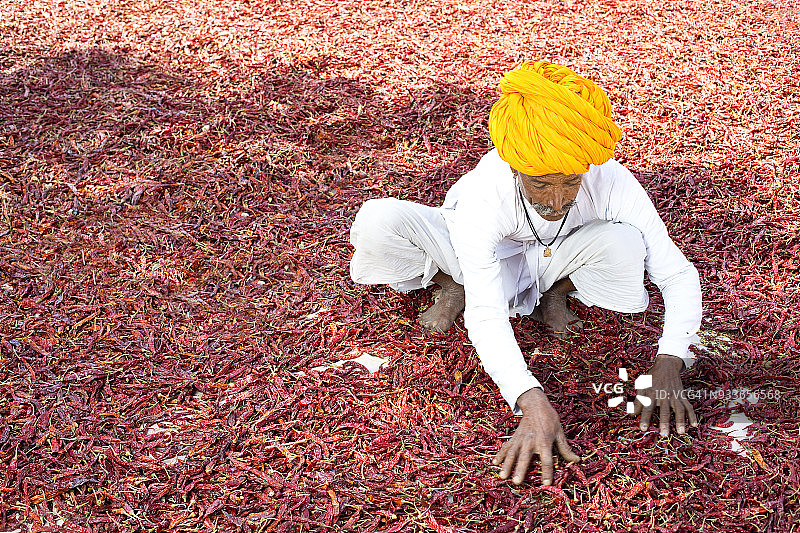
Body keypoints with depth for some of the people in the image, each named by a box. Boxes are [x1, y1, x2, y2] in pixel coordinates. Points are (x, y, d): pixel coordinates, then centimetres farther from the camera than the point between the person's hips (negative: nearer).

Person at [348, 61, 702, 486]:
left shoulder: (612, 182, -32)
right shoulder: (484, 192, -37)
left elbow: (678, 275, -25)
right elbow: (486, 316, -42)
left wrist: (668, 363, -41)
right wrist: (531, 402, -56)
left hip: (548, 260, 1)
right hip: (479, 259, -1)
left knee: (625, 246, -35)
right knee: (377, 223, -32)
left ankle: (555, 292, -2)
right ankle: (453, 287, 0)